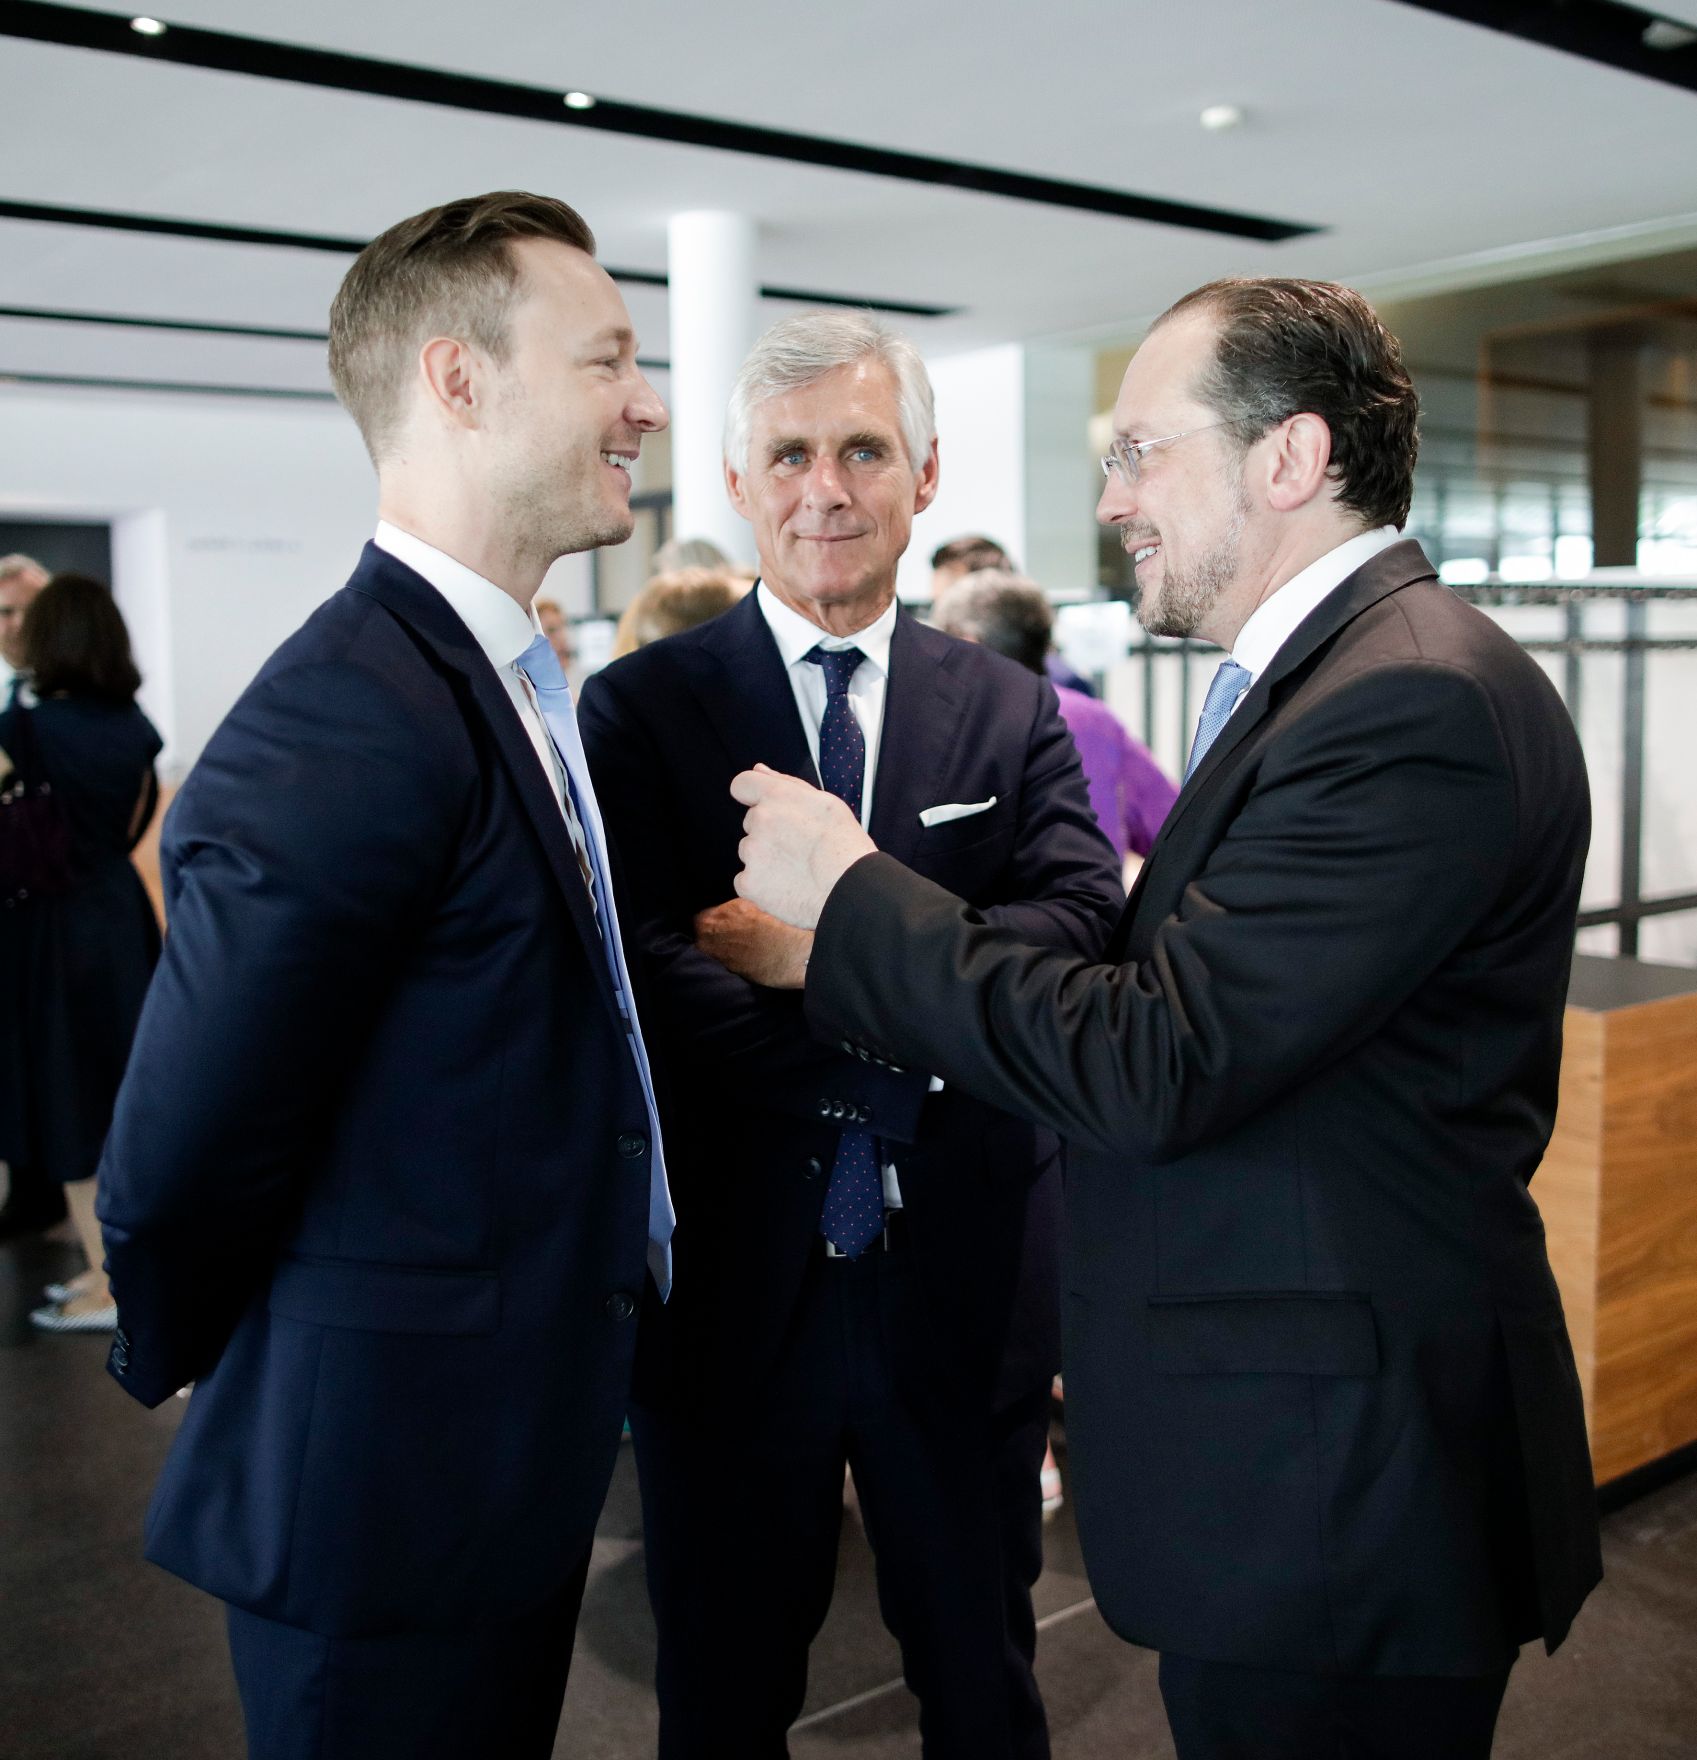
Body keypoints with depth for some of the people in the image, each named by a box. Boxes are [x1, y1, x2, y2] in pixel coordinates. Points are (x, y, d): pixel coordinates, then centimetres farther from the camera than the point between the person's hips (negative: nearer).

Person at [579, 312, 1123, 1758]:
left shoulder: (1012, 714, 2)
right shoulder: (642, 708, -5)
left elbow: (1089, 926, -14)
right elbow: (639, 982, -17)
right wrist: (896, 1043, -21)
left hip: (964, 1288, 2)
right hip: (729, 1284, -1)